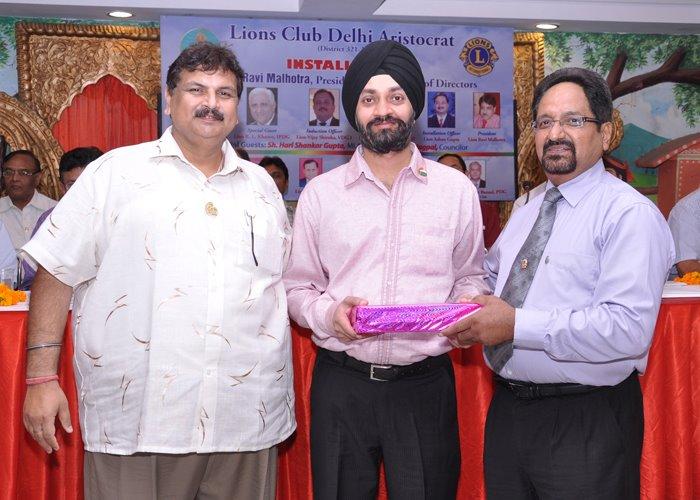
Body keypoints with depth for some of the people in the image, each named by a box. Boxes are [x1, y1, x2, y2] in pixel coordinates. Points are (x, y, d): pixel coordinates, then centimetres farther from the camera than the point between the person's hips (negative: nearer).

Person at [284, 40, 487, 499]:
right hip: (341, 383, 0)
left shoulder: (456, 189, 5)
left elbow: (471, 277, 13)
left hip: (425, 386, 0)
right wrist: (328, 314, -11)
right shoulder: (320, 193, 4)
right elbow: (298, 288, 9)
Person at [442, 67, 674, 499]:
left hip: (587, 425, -7)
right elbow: (491, 274, 26)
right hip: (508, 410, 7)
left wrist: (517, 325, -25)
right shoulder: (525, 213, 14)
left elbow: (628, 329, -24)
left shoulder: (631, 215, -13)